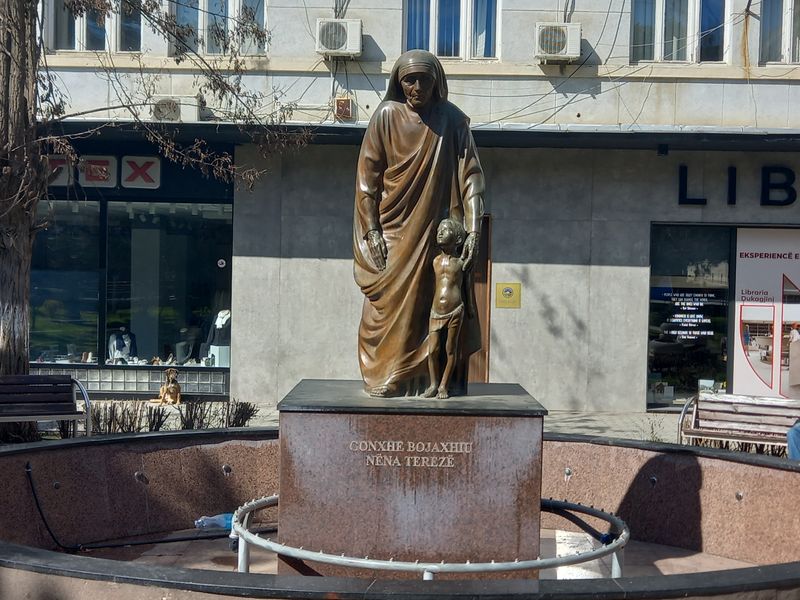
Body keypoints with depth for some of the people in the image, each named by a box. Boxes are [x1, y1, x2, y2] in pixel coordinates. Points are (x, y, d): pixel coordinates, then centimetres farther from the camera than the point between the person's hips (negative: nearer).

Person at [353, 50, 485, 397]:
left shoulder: (452, 119, 2)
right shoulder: (387, 116, 0)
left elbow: (470, 175, -1)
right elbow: (368, 175, 0)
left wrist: (474, 229, -11)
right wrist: (372, 230, -7)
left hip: (438, 231, 1)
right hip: (393, 229, -1)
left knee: (434, 305, 1)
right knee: (390, 303, -2)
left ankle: (424, 379, 8)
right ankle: (386, 379, 6)